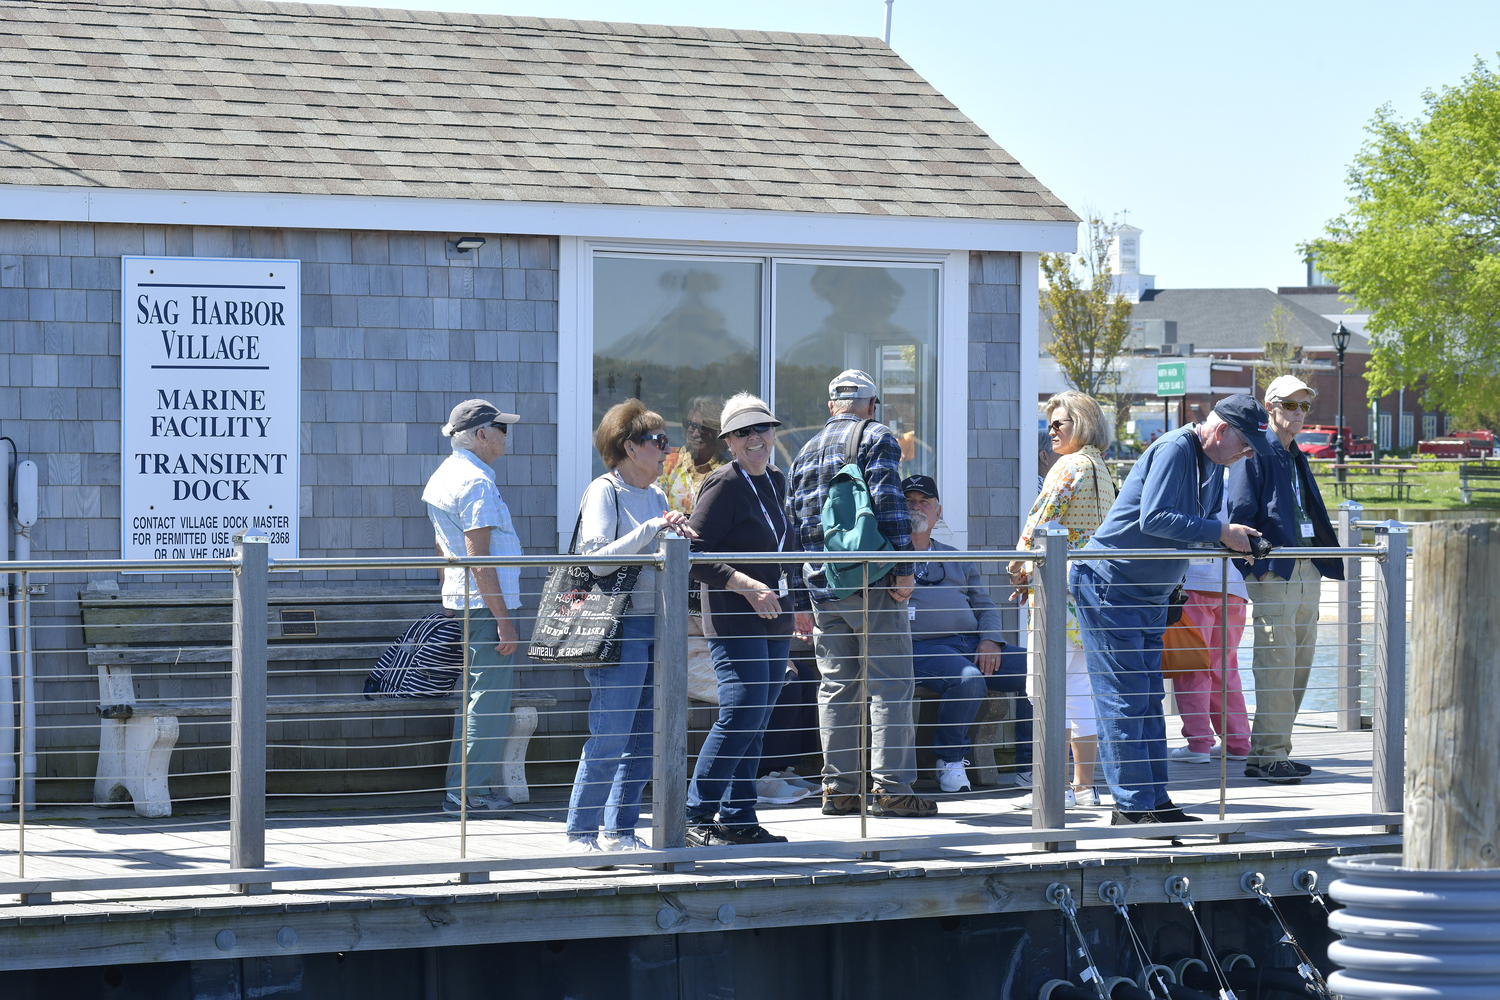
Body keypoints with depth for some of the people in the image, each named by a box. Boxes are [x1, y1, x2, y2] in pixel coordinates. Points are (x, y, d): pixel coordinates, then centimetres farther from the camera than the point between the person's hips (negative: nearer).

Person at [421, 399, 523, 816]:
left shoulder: (442, 476, 15)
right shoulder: (476, 483, -16)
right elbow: (479, 558, -20)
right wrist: (503, 619, -19)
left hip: (460, 602, 10)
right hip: (487, 603, -10)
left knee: (474, 696, 16)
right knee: (489, 700, -6)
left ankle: (461, 788, 18)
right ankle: (470, 792, -5)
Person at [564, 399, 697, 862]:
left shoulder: (656, 496, 17)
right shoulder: (604, 492, -6)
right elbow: (598, 559, -17)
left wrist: (680, 539, 2)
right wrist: (651, 529, -21)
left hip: (656, 625, 8)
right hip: (620, 627, -8)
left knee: (645, 736, 8)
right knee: (609, 737, -8)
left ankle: (620, 831, 15)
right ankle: (581, 833, -1)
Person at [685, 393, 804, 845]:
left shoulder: (775, 482, 14)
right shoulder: (724, 485, -11)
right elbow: (693, 553, -15)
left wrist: (794, 603, 22)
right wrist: (747, 586, -21)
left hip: (773, 620, 8)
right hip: (733, 618, -8)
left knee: (754, 724, 8)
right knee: (742, 713, -15)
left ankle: (739, 820, 13)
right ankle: (696, 816, -9)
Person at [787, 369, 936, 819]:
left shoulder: (807, 452, 19)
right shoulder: (877, 438, 0)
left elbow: (795, 527, 18)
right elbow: (888, 502, -14)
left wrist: (802, 600, 19)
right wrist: (903, 568, -14)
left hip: (822, 584, 6)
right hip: (870, 581, -6)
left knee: (836, 686, 9)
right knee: (890, 684, -4)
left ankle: (839, 787, 8)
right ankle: (892, 788, -9)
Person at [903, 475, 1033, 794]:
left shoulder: (957, 560, 30)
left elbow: (985, 604, 24)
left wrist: (990, 640, 5)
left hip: (972, 644, 5)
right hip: (922, 645, -5)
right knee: (969, 680, -37)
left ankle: (1028, 766, -7)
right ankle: (951, 761, -16)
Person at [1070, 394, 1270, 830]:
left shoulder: (1212, 465, 12)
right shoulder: (1175, 450, -18)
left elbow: (1199, 528, 14)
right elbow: (1154, 518, -27)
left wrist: (1240, 542, -6)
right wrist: (1220, 532, -25)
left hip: (1151, 595, 10)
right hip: (1110, 586, -10)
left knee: (1148, 699, 10)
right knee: (1124, 699, -8)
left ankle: (1156, 802, 12)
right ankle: (1131, 806, -8)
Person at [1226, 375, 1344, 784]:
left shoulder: (1296, 458, 21)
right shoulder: (1255, 453, -5)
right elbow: (1240, 514, -11)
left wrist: (1327, 563, 17)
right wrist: (1258, 565, -17)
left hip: (1307, 571, 9)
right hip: (1273, 573, -9)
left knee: (1298, 667, 9)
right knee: (1276, 666, -11)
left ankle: (1274, 753, 14)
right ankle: (1267, 756, -8)